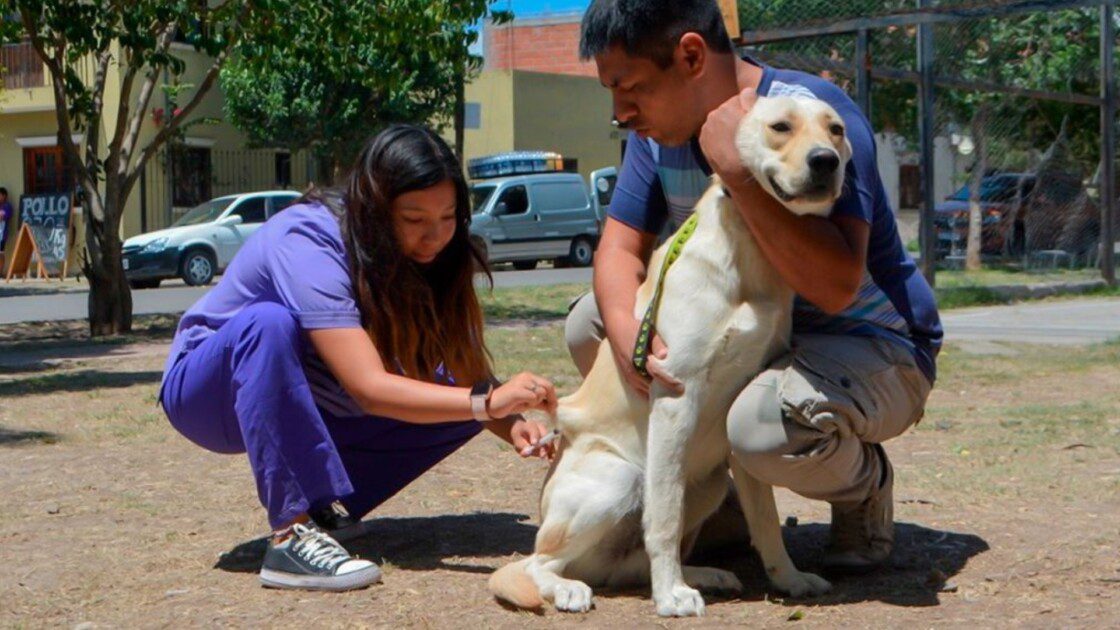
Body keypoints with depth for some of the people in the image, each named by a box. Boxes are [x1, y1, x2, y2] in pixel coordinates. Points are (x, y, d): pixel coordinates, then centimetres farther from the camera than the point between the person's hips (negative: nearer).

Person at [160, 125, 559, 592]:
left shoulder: (425, 256, -11)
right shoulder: (308, 241, -31)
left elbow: (471, 374, -14)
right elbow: (368, 389, -39)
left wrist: (514, 425, -34)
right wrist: (487, 400, -47)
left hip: (303, 404, 6)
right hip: (212, 389, -6)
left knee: (468, 394, -12)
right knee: (269, 323, -39)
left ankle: (323, 505, -5)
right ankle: (292, 533, -38)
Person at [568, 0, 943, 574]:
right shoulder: (659, 130, -3)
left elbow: (836, 285, -36)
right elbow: (620, 247, -3)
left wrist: (739, 174, -36)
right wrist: (624, 327, -25)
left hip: (873, 350, -7)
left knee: (767, 422, -38)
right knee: (589, 325, -4)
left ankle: (866, 484, -1)